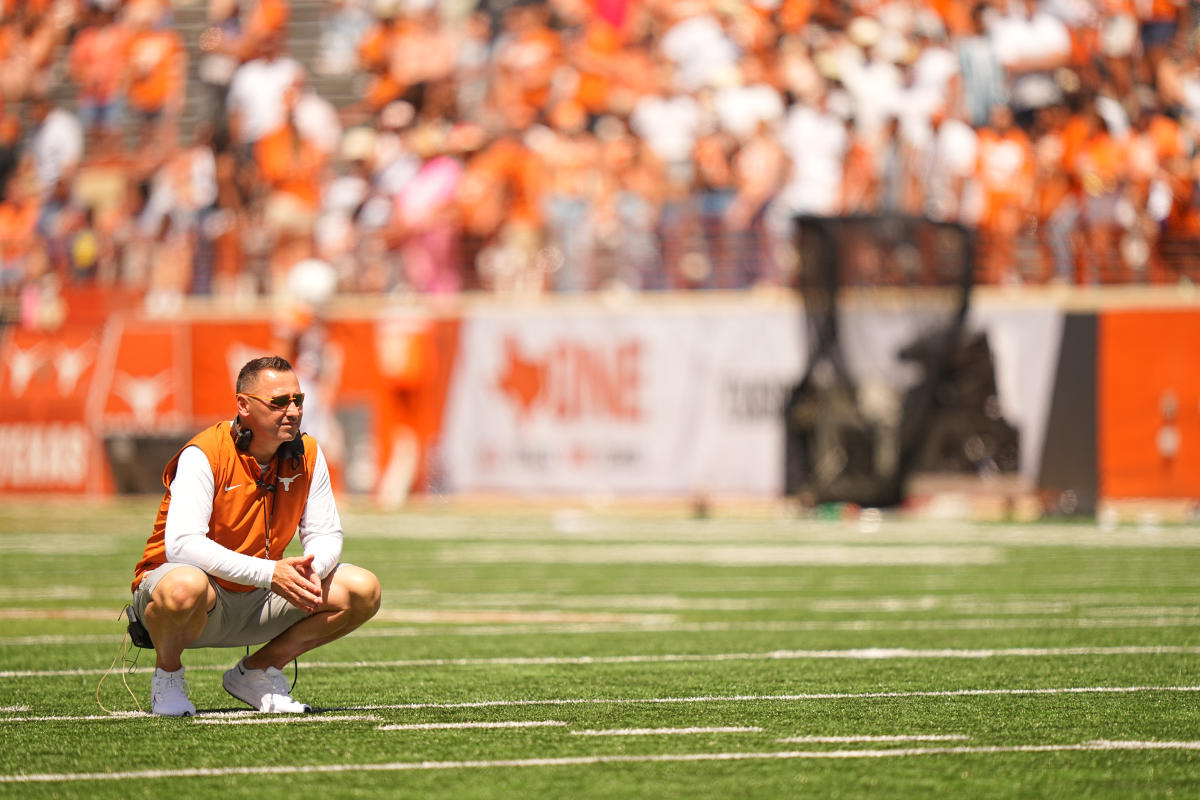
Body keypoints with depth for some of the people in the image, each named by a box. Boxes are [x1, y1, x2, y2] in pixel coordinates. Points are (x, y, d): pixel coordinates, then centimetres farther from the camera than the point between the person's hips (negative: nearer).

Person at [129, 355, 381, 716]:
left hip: (256, 602, 6)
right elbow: (182, 544, -31)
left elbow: (326, 534, 3)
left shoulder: (307, 454, -2)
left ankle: (255, 673, 7)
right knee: (185, 587, -43)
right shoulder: (204, 455, -21)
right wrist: (269, 573, -37)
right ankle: (166, 676, -8)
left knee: (363, 591, -9)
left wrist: (311, 570, -23)